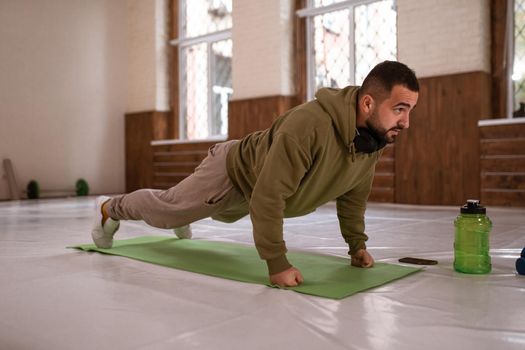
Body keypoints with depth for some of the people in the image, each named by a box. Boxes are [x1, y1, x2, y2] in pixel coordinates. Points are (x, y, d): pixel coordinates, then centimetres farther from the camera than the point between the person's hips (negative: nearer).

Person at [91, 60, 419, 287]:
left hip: (255, 187, 8)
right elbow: (269, 195, -42)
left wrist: (357, 244, 0)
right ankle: (109, 209, 44)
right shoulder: (309, 125, -45)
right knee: (165, 207, 15)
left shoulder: (376, 137, -18)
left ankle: (182, 220, 69)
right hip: (233, 172, -7)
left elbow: (354, 192, -1)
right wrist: (277, 264, -39)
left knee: (223, 215, 36)